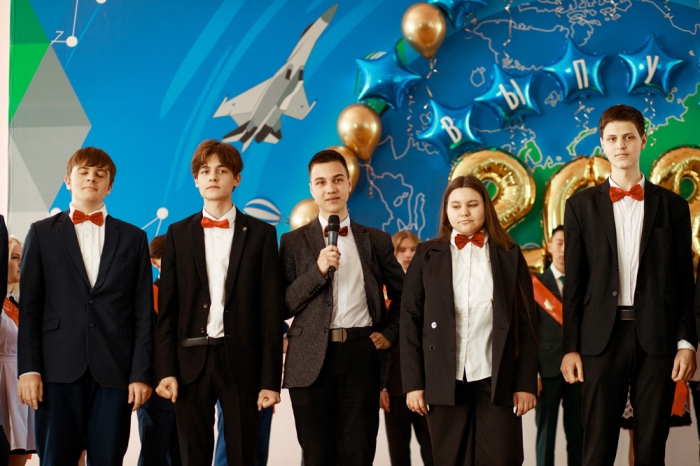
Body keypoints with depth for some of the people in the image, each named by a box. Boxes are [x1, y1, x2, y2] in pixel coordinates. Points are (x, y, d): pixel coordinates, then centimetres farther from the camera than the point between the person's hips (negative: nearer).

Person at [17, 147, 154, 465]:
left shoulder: (133, 238, 13)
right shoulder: (42, 233, 11)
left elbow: (143, 313, 7)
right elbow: (30, 307, 5)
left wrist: (141, 373, -2)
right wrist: (28, 368, -5)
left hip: (114, 370, 1)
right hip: (59, 368, -1)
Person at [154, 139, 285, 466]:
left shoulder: (261, 234, 4)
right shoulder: (178, 234, 9)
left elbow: (271, 312, 0)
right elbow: (167, 310, 6)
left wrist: (270, 379, -5)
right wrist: (166, 369, -4)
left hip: (241, 362, -1)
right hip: (191, 361, 1)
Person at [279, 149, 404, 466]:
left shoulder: (376, 240, 11)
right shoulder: (294, 242, 7)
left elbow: (402, 294, 20)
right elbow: (283, 306, -1)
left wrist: (390, 333, 7)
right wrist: (318, 270, -12)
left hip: (361, 355, 1)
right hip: (312, 359, -1)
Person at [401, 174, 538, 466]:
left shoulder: (509, 255, 8)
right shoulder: (427, 255, 8)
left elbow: (527, 323, 5)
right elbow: (410, 320, 4)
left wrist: (526, 382, -2)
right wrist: (413, 382, -3)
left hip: (497, 381, 0)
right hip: (444, 382, 1)